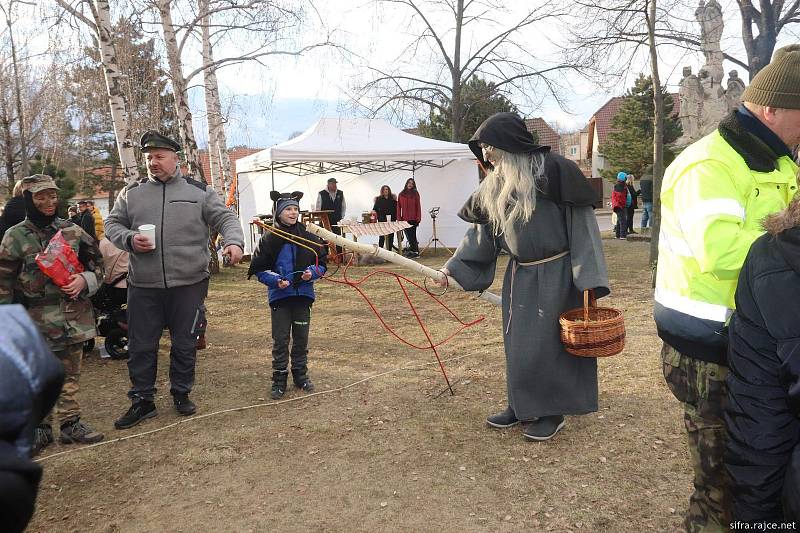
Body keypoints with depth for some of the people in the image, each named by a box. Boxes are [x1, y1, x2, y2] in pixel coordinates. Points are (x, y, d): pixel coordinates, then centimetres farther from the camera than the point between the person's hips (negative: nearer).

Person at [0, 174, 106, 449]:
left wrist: (84, 280, -9)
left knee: (70, 375, 12)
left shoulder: (72, 230, 5)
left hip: (74, 315, 3)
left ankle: (70, 423, 23)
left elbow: (97, 262, 12)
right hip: (37, 320, -3)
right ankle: (39, 428, 21)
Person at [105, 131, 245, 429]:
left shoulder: (199, 191, 4)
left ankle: (181, 394, 29)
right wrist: (129, 239, -9)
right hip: (143, 286, 1)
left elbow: (225, 218, 1)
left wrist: (234, 241, -20)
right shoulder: (132, 193, 9)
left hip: (188, 284, -1)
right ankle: (142, 400, 22)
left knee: (185, 344, 11)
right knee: (141, 346, 7)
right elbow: (112, 224, 13)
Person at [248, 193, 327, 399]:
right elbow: (259, 269, -2)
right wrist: (276, 280, -17)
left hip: (303, 295, 2)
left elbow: (321, 263, 7)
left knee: (301, 338, 12)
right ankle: (279, 381, 15)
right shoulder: (269, 239, -5)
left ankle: (300, 375, 27)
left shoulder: (308, 237, 1)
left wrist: (312, 272, -13)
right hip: (279, 296, -2)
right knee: (280, 340, 3)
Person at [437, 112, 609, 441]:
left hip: (555, 273, -6)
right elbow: (481, 230, 12)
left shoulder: (552, 169, -15)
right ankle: (522, 405, 30)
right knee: (517, 343, 13)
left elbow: (581, 221, -14)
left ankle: (552, 412, 19)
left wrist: (587, 278, -17)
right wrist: (454, 267, 7)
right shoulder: (494, 184, 5)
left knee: (547, 341, 2)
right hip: (519, 275, 7)